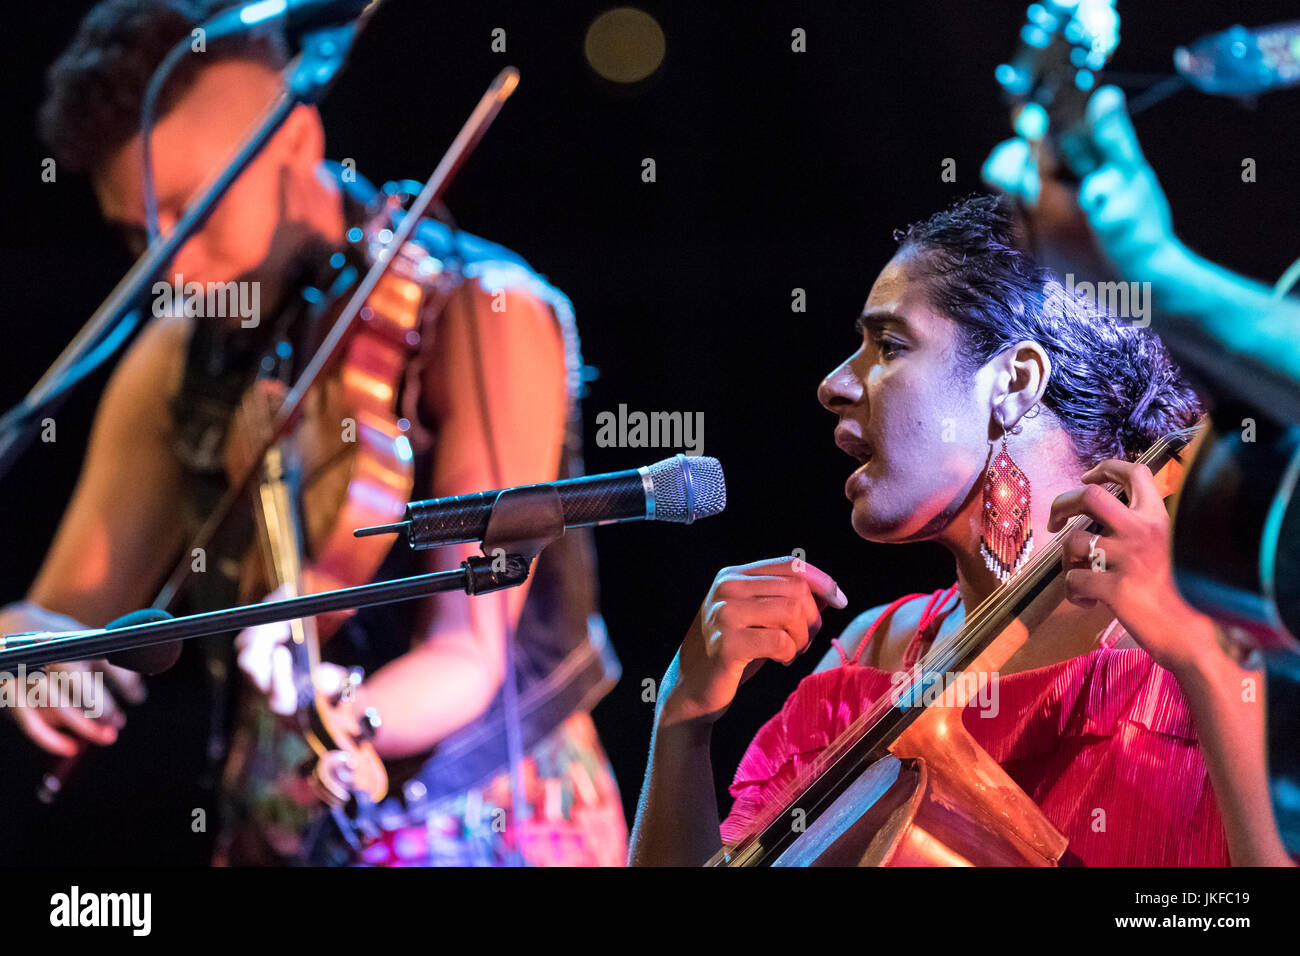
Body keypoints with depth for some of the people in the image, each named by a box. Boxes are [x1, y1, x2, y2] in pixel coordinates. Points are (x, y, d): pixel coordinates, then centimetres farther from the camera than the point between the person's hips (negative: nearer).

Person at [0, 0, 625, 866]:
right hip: (276, 838, 6)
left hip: (493, 832, -5)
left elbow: (469, 656, -17)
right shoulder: (177, 362, 7)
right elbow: (72, 609, 7)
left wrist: (342, 720, -37)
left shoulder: (480, 316, -10)